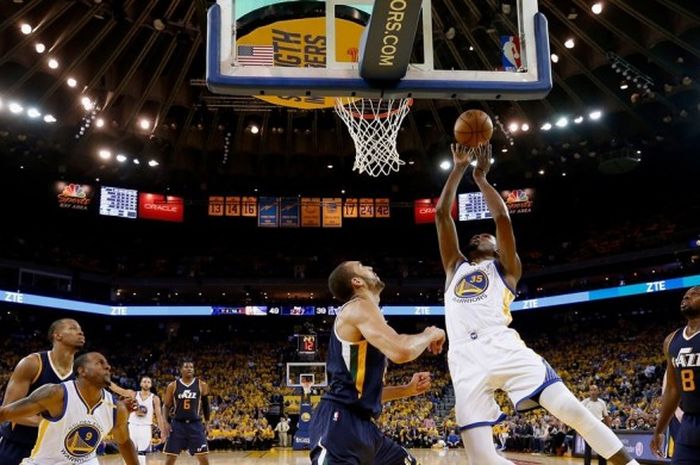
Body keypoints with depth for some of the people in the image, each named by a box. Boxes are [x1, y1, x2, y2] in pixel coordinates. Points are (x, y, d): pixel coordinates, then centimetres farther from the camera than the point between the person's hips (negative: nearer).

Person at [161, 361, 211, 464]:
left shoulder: (202, 385, 2)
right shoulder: (173, 386, 1)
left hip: (195, 424, 0)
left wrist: (207, 423, 9)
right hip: (177, 424, 0)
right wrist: (165, 422, -6)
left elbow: (206, 405, 11)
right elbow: (166, 405, 7)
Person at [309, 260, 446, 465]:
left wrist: (408, 389, 16)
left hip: (360, 423, 11)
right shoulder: (359, 307, -9)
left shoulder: (364, 312, 21)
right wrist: (430, 335, -5)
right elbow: (400, 351, -26)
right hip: (339, 421, -11)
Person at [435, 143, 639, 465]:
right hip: (466, 359, 2)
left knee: (572, 410, -15)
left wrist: (481, 177, 17)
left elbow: (502, 217, 8)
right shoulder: (455, 267, 31)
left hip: (504, 348, -2)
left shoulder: (504, 267, 22)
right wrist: (459, 169, 26)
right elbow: (442, 215, 26)